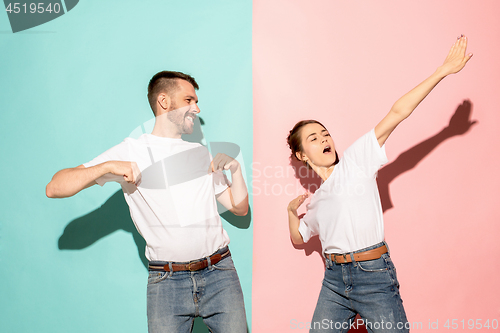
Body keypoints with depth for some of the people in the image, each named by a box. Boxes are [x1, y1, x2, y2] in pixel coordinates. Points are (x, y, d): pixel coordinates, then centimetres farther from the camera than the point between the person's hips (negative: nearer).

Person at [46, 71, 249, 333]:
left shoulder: (200, 154, 15)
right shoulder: (131, 151, 2)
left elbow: (240, 208, 18)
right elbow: (54, 189, -4)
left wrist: (236, 168, 1)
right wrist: (107, 166, -17)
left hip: (218, 274, 4)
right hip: (166, 281, -3)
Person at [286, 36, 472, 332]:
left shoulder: (356, 159, 0)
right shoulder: (317, 200, 14)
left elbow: (397, 113, -7)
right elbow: (299, 239, 30)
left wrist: (442, 71, -9)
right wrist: (292, 211, 11)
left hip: (374, 277, -4)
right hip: (334, 280, 5)